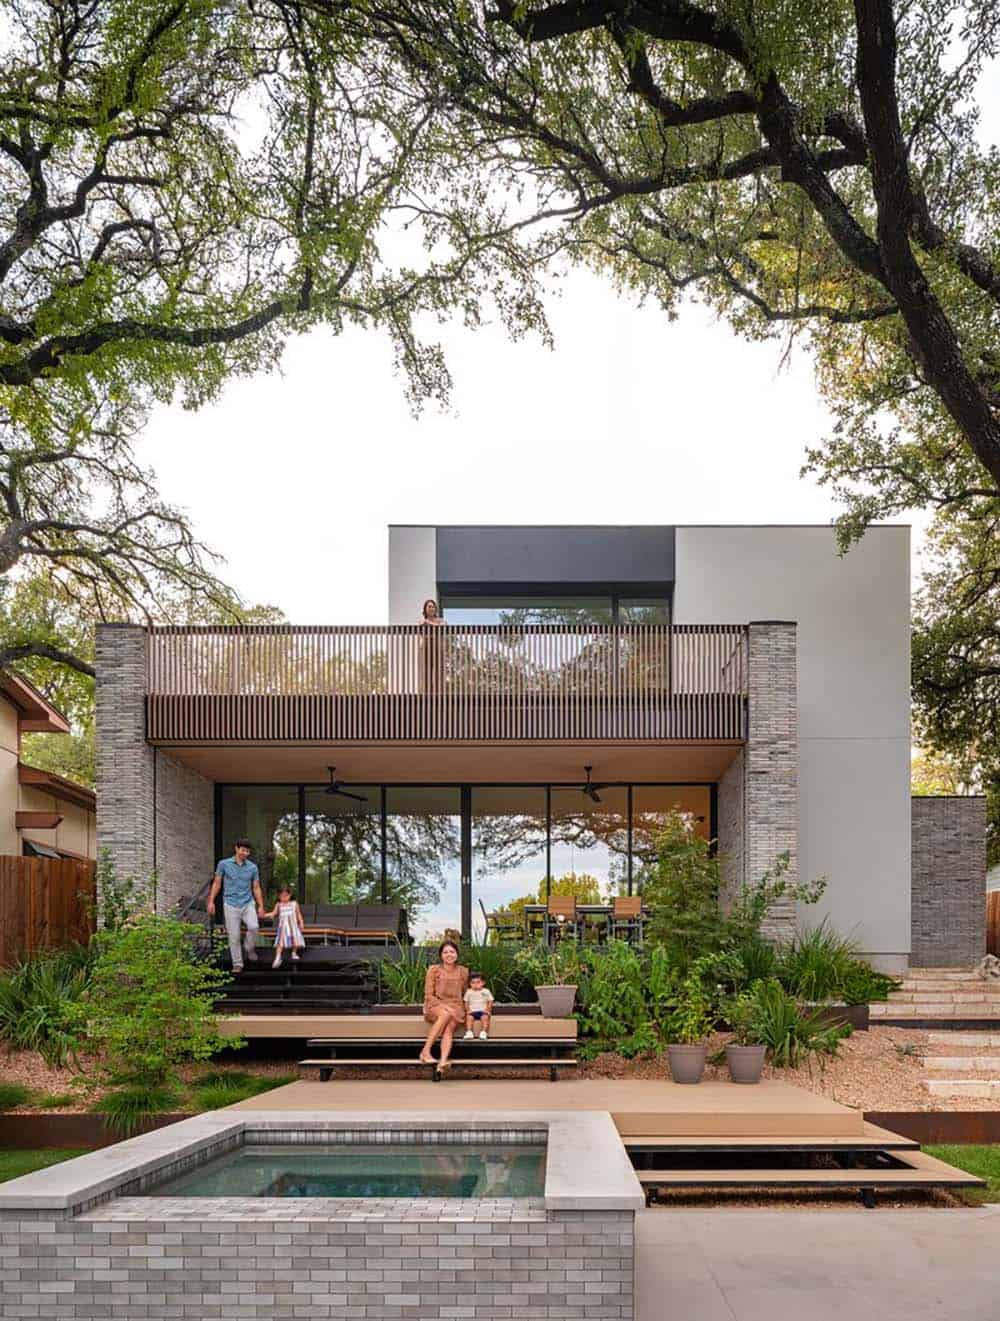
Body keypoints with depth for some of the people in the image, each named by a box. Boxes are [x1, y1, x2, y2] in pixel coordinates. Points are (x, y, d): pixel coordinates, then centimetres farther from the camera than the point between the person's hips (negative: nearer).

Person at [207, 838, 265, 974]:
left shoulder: (253, 867, 3)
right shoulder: (224, 864, -1)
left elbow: (256, 888, 8)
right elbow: (217, 883, 5)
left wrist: (261, 906, 3)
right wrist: (211, 901, 0)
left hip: (248, 904, 1)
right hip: (231, 905, -1)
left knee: (254, 927, -22)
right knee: (234, 936, -2)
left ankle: (250, 948, 7)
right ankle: (237, 964, 11)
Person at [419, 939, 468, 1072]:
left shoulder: (463, 972, 9)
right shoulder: (434, 970, 1)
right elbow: (428, 995, -2)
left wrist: (462, 1009, 2)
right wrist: (444, 1006, -16)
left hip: (455, 1007, 2)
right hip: (435, 1006, -2)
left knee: (449, 1026, -33)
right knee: (445, 1015, -38)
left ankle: (442, 1062, -55)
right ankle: (426, 1051, -36)